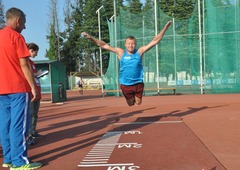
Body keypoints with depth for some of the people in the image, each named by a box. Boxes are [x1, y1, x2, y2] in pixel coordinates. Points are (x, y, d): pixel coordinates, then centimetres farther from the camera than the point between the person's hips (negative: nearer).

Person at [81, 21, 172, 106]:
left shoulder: (140, 51, -5)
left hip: (138, 83, 0)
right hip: (125, 84, 0)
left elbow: (154, 41, -5)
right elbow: (104, 45, -5)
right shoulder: (121, 52, -5)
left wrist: (164, 28, -11)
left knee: (138, 103, 10)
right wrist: (90, 37, -12)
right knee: (130, 104, 14)